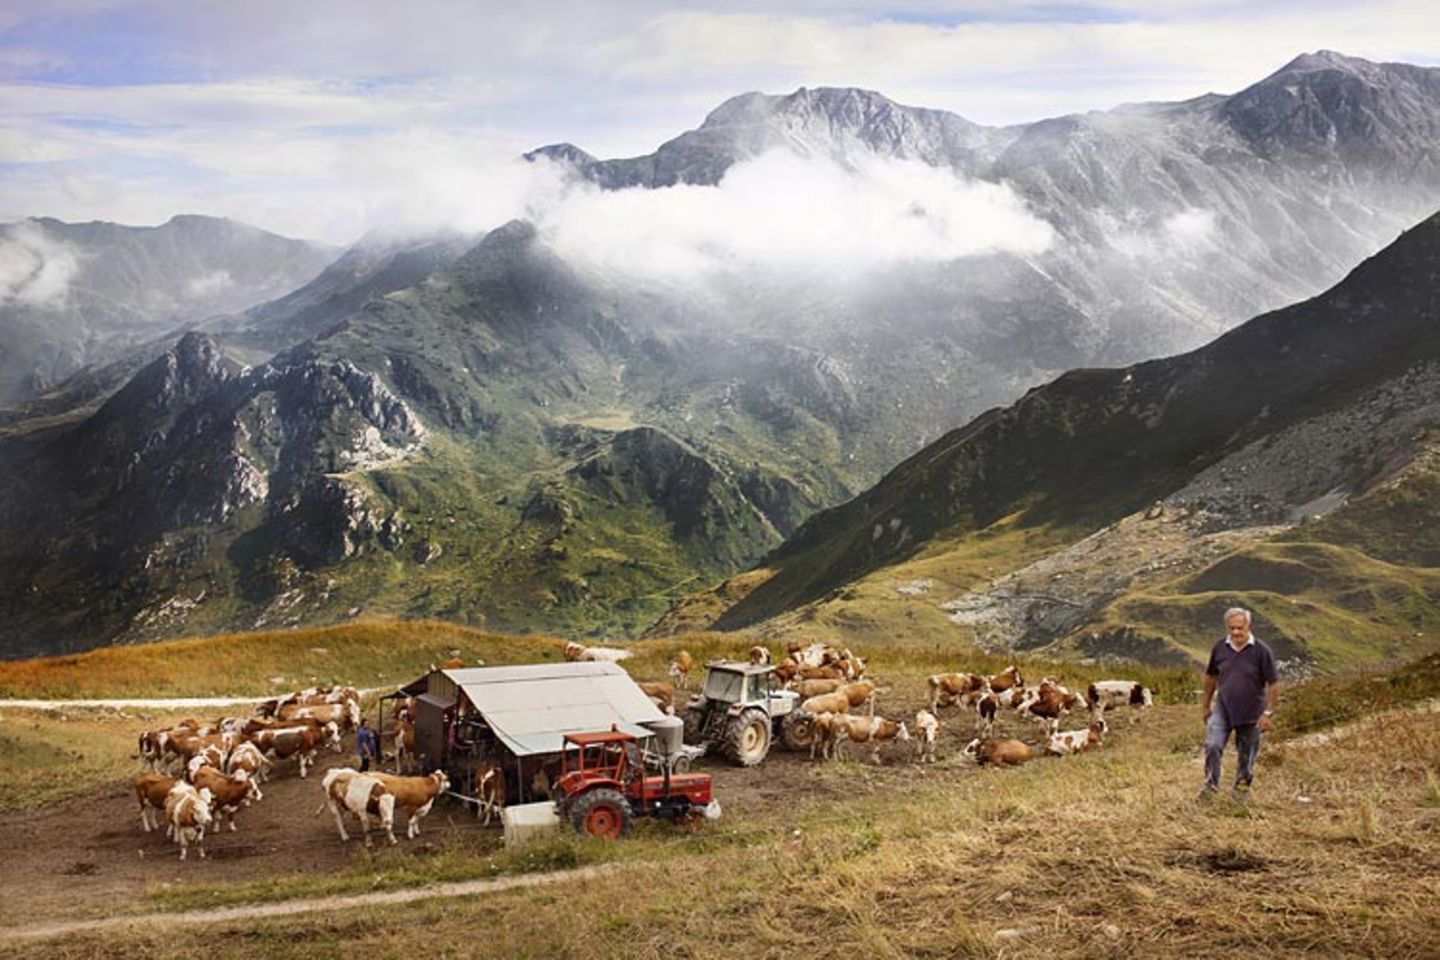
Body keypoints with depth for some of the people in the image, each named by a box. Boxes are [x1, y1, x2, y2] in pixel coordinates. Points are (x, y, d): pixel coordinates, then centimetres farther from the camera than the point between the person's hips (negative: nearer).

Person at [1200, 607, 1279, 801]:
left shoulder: (1262, 651, -13)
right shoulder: (1220, 648, -3)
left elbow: (1273, 684, -9)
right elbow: (1211, 676, 11)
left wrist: (1268, 713, -12)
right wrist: (1206, 705, 15)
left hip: (1250, 713, -2)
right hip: (1223, 708, 2)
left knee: (1246, 754, 10)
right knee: (1212, 745, -12)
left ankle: (1242, 787, 31)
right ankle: (1211, 783, 7)